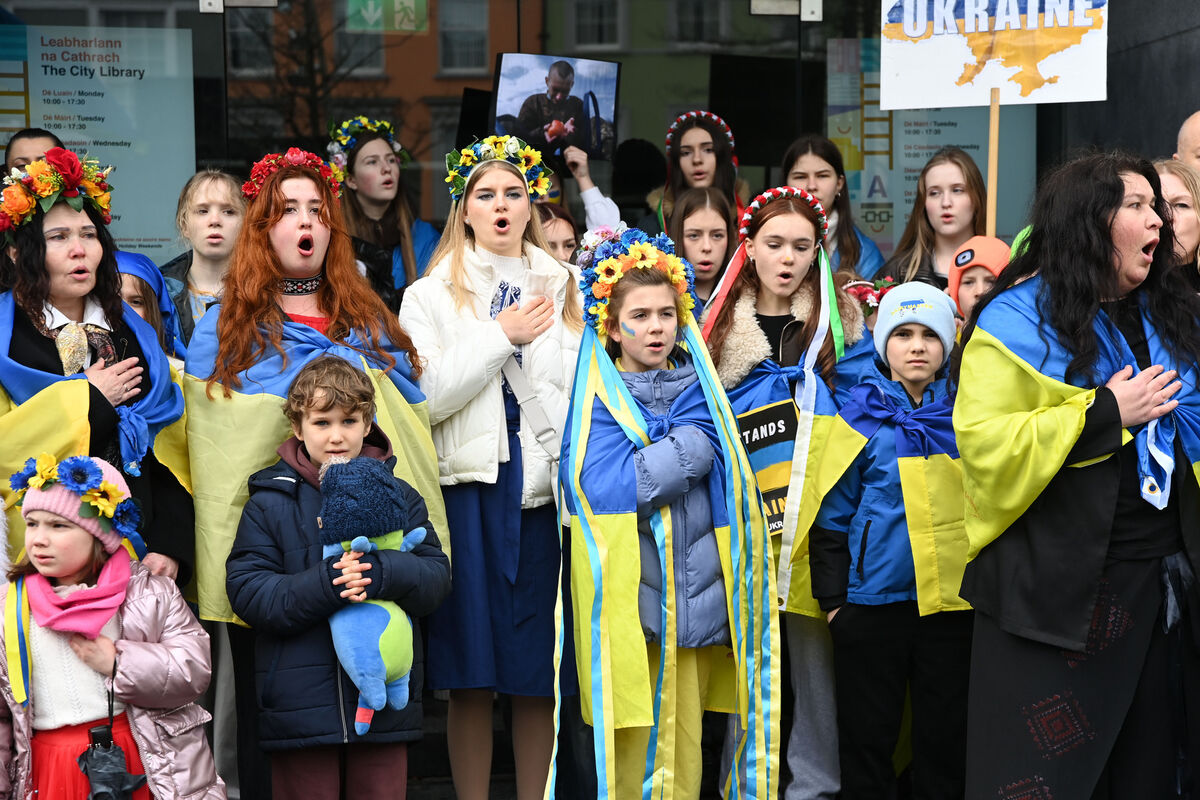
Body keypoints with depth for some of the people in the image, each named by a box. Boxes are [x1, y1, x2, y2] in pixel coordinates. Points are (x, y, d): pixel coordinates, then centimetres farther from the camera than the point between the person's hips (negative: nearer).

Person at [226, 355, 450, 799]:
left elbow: (437, 576, -1)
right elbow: (246, 592, -9)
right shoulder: (270, 504, 0)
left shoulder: (398, 497, 7)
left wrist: (382, 573, -22)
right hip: (301, 708, -2)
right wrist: (323, 585, -23)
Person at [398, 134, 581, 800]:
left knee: (538, 676, 3)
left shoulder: (563, 291, 15)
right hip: (469, 488, -2)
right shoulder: (431, 295, 8)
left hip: (544, 489, 2)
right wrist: (500, 336, -6)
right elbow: (424, 398, -5)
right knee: (470, 676, 0)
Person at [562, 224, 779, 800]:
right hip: (625, 597, -3)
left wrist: (634, 475, -9)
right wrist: (673, 457, -10)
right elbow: (599, 488, -12)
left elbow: (701, 452, -3)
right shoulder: (597, 400, 2)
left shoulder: (695, 389, 13)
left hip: (694, 595, 3)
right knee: (629, 749, -2)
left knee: (684, 745, 5)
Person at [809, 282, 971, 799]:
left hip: (952, 602, 2)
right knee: (868, 736, 6)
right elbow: (831, 515, 0)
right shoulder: (863, 419, 0)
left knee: (944, 737, 9)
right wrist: (832, 599, -4)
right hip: (874, 603, -2)